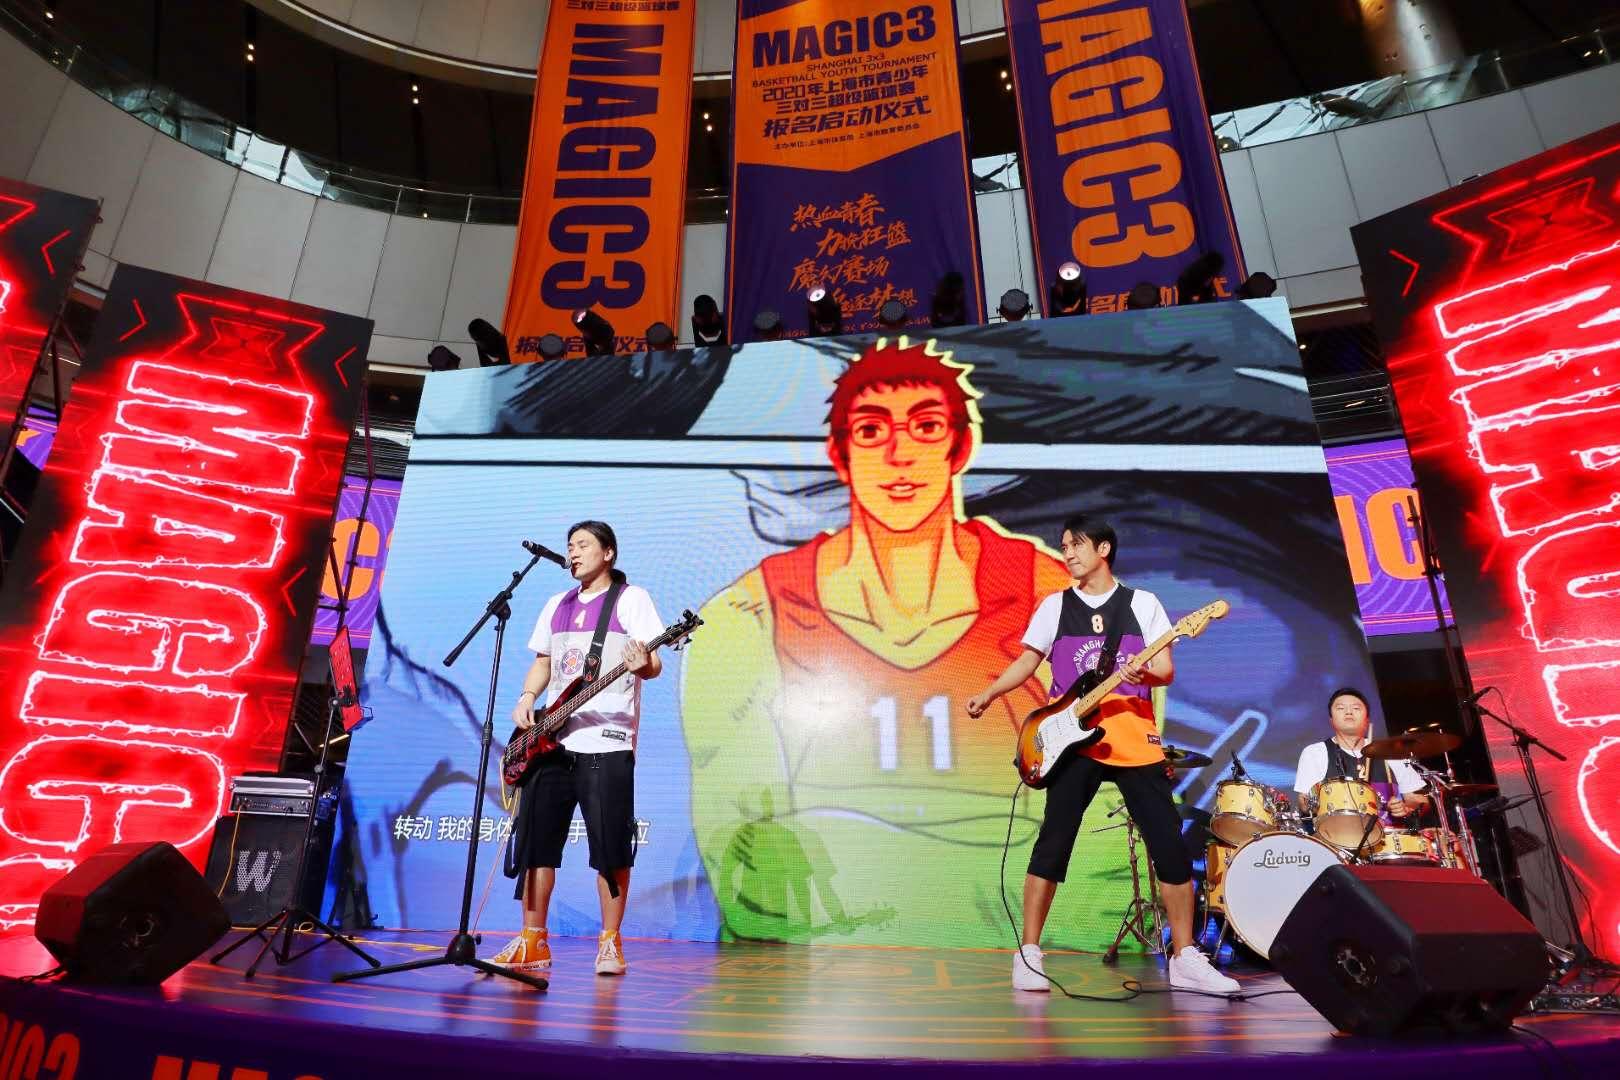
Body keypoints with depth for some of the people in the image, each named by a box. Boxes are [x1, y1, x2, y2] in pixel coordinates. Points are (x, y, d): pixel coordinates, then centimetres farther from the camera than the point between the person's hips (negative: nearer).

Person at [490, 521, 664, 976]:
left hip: (606, 742, -6)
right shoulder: (557, 605, 19)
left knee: (610, 847, -3)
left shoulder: (631, 599, 1)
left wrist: (641, 665, -30)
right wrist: (526, 697, 4)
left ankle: (610, 943, 11)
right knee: (536, 840, 7)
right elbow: (542, 662, 23)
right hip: (550, 739, 6)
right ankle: (533, 941, 19)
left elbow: (654, 665, -7)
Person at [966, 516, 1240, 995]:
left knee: (1169, 844, 2)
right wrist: (987, 694, -5)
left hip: (1136, 741, 1)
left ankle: (1185, 960, 18)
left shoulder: (1143, 603, 9)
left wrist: (1142, 671, -19)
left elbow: (1166, 670, 4)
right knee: (1053, 844, -5)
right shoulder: (1055, 605, 11)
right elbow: (1028, 660, 10)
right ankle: (1029, 955, 6)